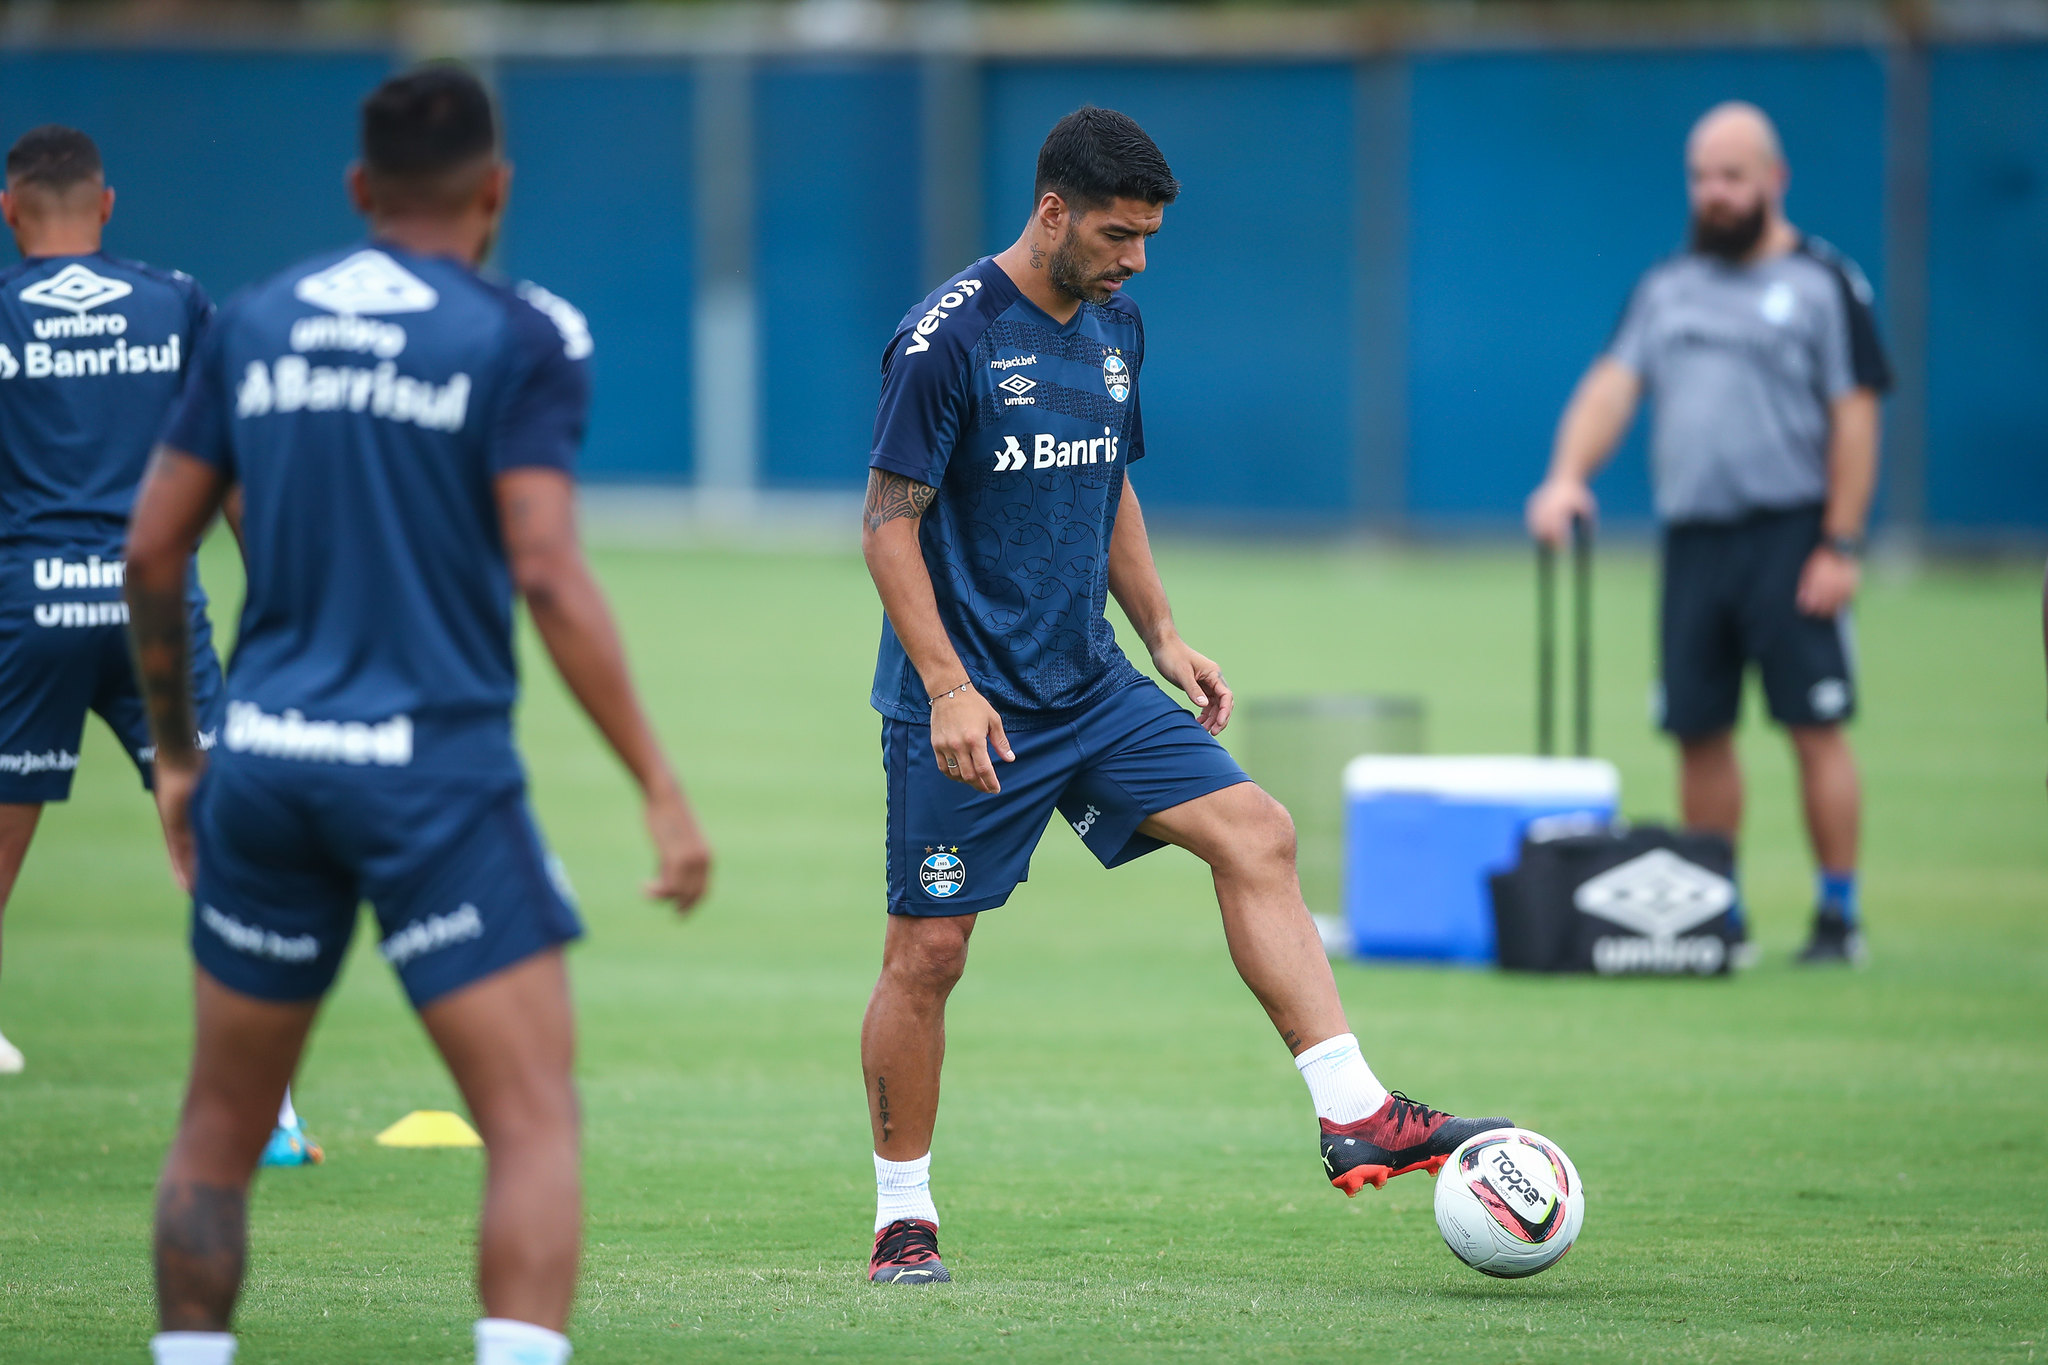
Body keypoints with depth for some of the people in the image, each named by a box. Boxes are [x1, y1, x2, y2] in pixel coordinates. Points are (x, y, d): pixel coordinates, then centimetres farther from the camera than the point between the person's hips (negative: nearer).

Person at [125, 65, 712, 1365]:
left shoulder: (257, 322, 10)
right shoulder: (521, 337, -4)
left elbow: (153, 548, 11)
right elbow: (546, 574, -13)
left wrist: (177, 752, 23)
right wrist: (662, 787, -12)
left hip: (263, 764, 5)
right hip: (436, 770, -4)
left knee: (220, 1128, 17)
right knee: (536, 1127, -5)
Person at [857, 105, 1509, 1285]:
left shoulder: (1114, 329, 9)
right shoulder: (948, 337, -14)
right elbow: (890, 525, -14)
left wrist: (1165, 636, 13)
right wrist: (948, 688, -21)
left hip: (1089, 687, 7)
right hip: (966, 707, -6)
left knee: (1257, 832, -10)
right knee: (928, 951, -2)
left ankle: (1354, 1113, -15)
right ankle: (905, 1219, 13)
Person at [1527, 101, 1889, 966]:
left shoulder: (1823, 283, 2)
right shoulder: (1666, 289, 16)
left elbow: (1855, 418, -3)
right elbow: (1614, 383, 6)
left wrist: (1840, 546, -11)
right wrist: (1567, 474, -13)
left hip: (1789, 532, -5)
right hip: (1691, 538, 5)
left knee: (1815, 725, -7)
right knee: (1698, 731, 5)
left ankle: (1839, 917, -2)